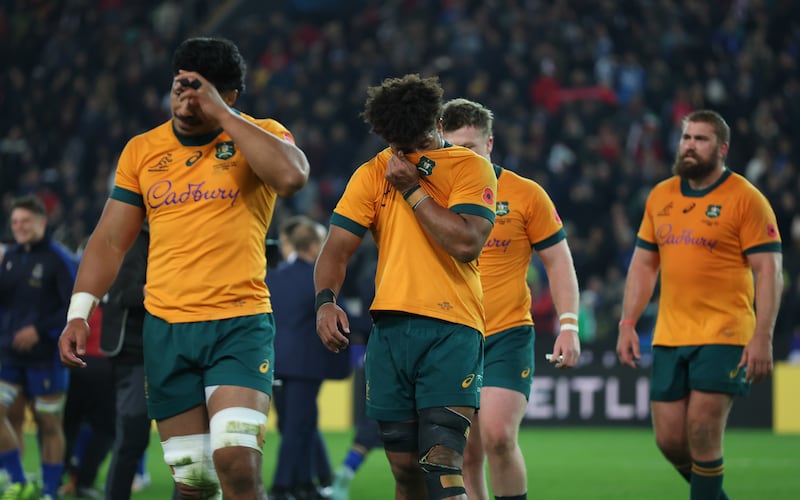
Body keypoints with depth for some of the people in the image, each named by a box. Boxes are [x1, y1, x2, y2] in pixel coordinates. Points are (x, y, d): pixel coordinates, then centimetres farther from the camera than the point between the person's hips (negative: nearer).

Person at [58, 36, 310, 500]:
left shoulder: (260, 136, 0)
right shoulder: (142, 150, 11)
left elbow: (291, 176, -24)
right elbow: (111, 240, 15)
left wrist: (221, 114, -18)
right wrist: (80, 311, 4)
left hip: (240, 326, -4)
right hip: (166, 329, 4)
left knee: (238, 462, -21)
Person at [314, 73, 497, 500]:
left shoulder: (470, 168, 1)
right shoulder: (372, 175, 11)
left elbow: (466, 243, -14)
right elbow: (337, 248, 5)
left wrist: (412, 189, -9)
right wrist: (326, 301, -13)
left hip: (451, 330, -4)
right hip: (390, 328, 4)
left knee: (441, 463, -16)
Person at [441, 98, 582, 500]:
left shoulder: (525, 195, -2)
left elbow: (558, 262, 3)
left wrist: (568, 326, -6)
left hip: (507, 336, -3)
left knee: (498, 436, -19)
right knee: (465, 453, 2)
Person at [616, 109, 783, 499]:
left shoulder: (746, 199, -6)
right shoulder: (660, 197, 11)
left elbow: (768, 270, -9)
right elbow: (643, 265, 18)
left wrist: (762, 338, -17)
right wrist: (627, 325, 10)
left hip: (723, 336, -6)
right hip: (669, 337, 6)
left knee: (702, 432, -11)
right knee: (669, 439, 4)